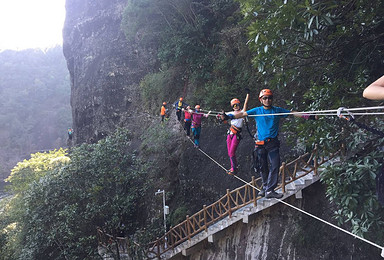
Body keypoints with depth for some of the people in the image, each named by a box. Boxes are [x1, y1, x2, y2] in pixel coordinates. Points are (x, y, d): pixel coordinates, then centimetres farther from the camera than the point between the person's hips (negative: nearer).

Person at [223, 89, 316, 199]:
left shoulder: (278, 111, 8)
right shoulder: (257, 111, 7)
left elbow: (292, 113, 9)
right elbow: (243, 114, 0)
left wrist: (308, 116, 1)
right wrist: (229, 116, -14)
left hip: (273, 143, 0)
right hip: (261, 143, 0)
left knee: (275, 166, -11)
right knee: (263, 167, 7)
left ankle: (269, 190, -9)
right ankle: (266, 187, 23)